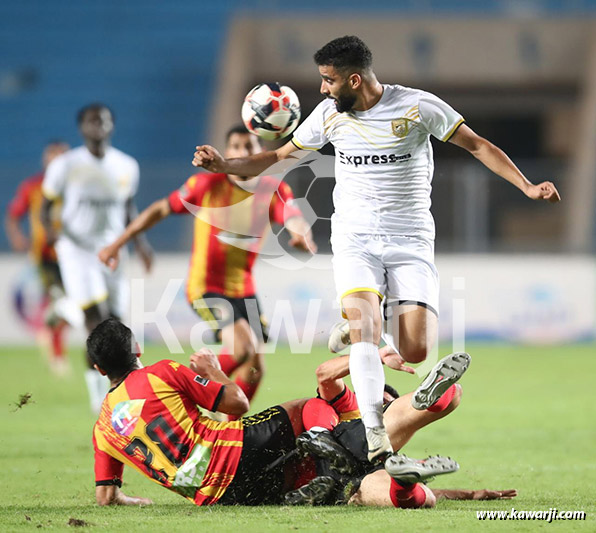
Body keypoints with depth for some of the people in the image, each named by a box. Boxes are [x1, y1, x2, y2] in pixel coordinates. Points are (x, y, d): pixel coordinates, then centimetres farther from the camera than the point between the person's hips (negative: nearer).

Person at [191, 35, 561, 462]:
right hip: (355, 239, 2)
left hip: (411, 240, -2)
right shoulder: (329, 114, 4)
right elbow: (280, 156, 18)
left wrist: (527, 187, -11)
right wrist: (224, 166, 7)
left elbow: (478, 146, -1)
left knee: (416, 353, -15)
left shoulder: (418, 106, -6)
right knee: (363, 329, -25)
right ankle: (376, 436, -31)